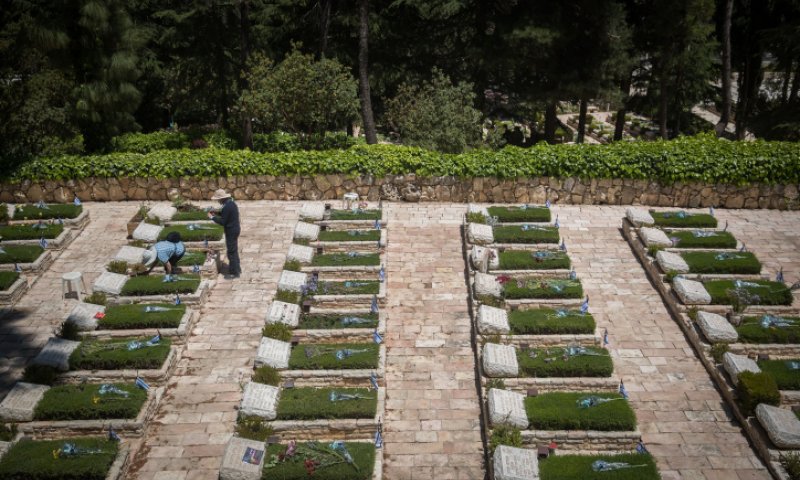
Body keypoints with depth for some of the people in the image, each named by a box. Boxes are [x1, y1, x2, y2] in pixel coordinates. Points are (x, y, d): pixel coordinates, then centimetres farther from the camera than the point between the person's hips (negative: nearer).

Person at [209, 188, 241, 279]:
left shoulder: (227, 207, -24)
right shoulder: (231, 203, 6)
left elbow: (222, 222, -21)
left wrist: (212, 217, -10)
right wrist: (216, 213, 9)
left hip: (231, 231, -10)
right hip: (235, 229, 10)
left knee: (231, 252, 0)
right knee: (234, 250, 21)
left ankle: (234, 272, 8)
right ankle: (237, 269, 32)